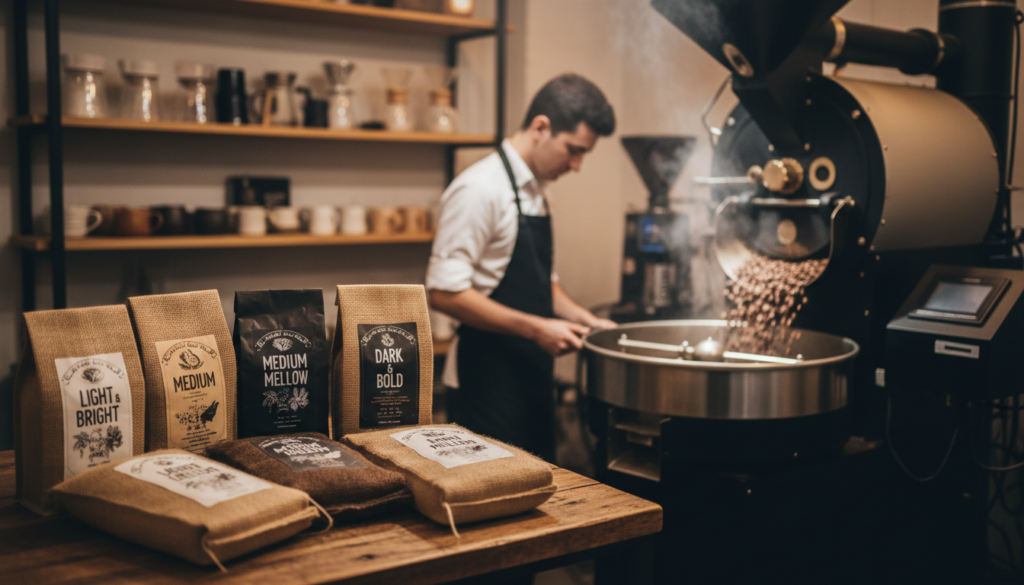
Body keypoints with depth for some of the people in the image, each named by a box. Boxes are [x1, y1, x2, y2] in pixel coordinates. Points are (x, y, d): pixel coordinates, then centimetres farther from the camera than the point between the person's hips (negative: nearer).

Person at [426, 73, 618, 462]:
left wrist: (583, 319, 7)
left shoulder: (535, 191, 12)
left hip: (532, 376, 9)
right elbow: (445, 292, -21)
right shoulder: (480, 190, -16)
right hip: (487, 383, -9)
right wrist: (535, 328, -21)